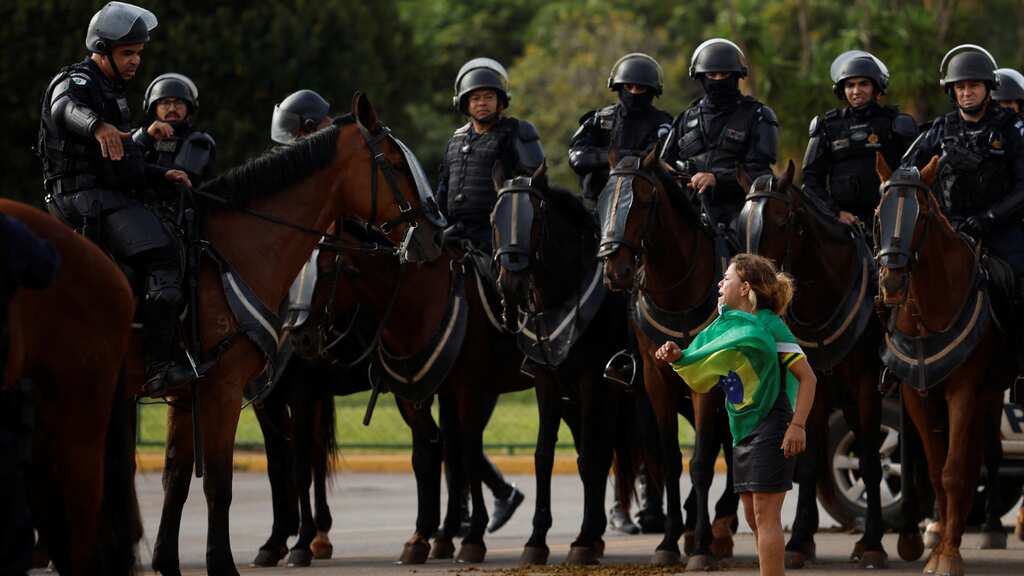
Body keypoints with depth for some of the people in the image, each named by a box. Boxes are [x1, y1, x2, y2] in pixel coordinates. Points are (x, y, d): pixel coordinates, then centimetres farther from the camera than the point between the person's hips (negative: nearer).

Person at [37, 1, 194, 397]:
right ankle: (162, 367, -38)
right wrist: (99, 126, -54)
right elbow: (65, 109, -32)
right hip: (87, 198, -11)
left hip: (109, 198, 11)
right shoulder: (78, 83, -5)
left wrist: (161, 177, 16)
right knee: (161, 258, -27)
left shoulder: (111, 93, 27)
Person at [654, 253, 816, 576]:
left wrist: (798, 425, -21)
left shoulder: (767, 326, -13)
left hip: (771, 428, -9)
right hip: (743, 430, 9)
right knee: (753, 516, 10)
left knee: (765, 514, -10)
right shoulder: (725, 325, 10)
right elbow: (701, 380, 15)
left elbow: (807, 377, -13)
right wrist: (678, 358, -4)